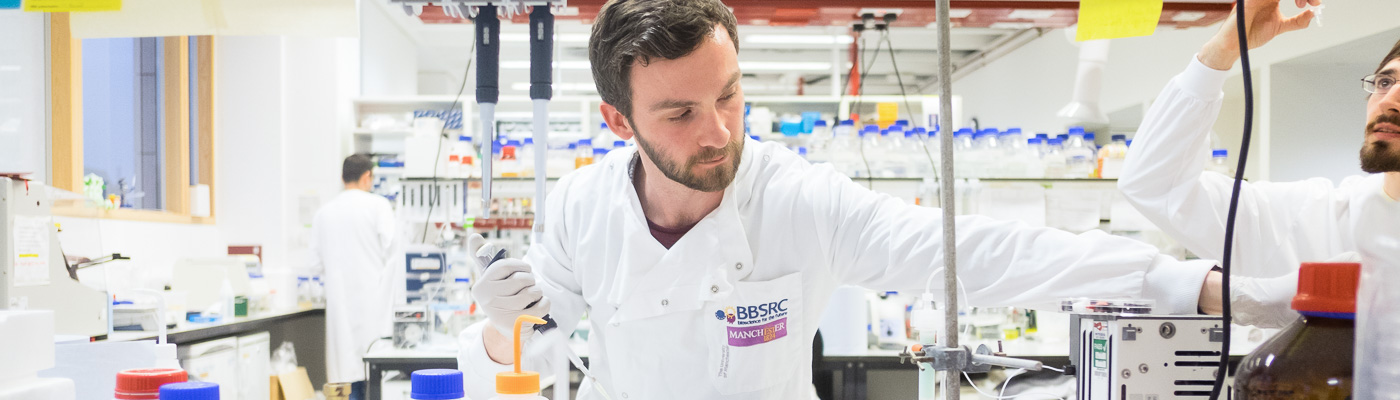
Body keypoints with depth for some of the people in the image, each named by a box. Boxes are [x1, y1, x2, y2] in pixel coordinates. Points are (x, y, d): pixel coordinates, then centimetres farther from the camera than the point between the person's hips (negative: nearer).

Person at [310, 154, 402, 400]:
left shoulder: (323, 213, 8)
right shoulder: (377, 205, -5)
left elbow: (317, 264, 11)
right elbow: (392, 251, -10)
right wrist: (396, 296, -3)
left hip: (341, 303, 4)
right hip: (373, 300, -4)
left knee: (348, 371, 7)